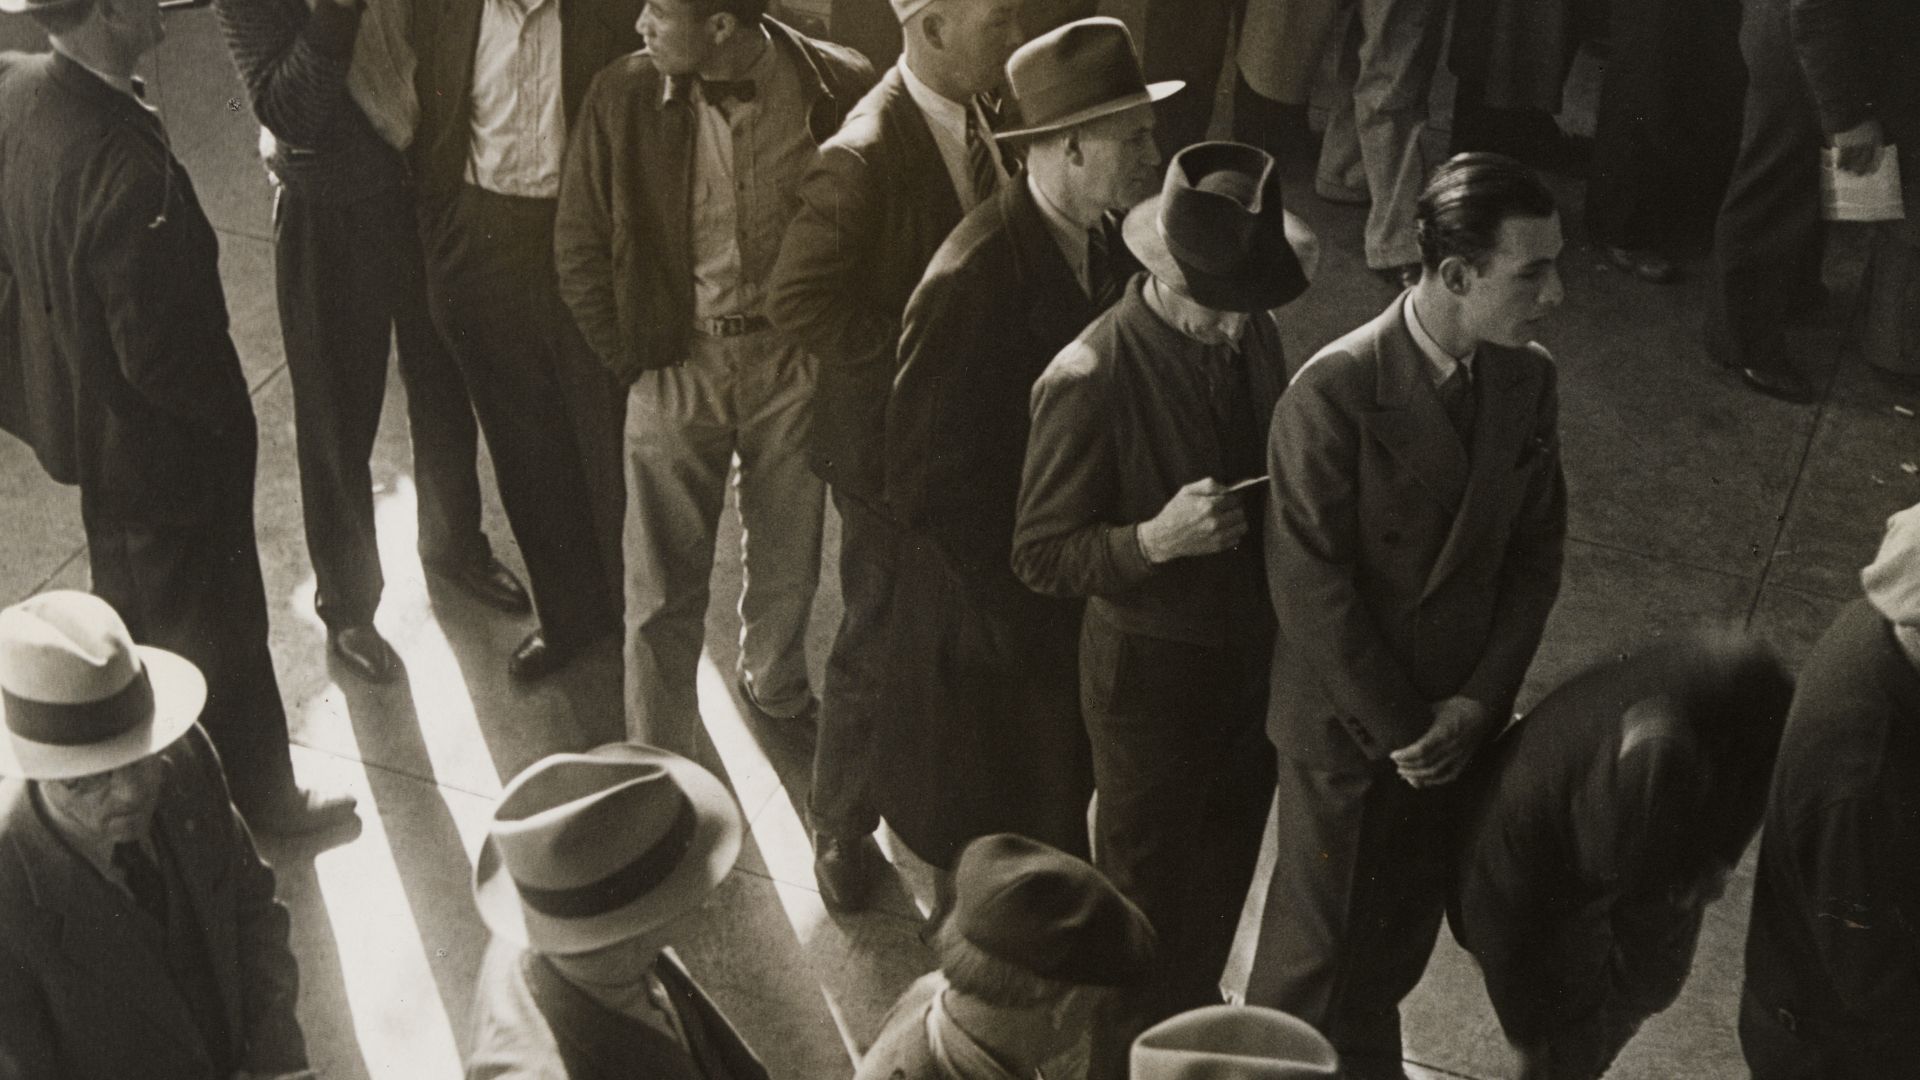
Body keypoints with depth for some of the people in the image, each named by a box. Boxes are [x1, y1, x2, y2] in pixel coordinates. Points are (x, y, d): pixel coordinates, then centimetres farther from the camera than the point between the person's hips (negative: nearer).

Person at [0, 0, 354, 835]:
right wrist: (221, 416, -9)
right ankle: (251, 799, 35)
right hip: (159, 445, -8)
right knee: (212, 625, 14)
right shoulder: (126, 164, -36)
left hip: (80, 415, 9)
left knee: (137, 605, 29)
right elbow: (160, 356, -28)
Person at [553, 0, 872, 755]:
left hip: (793, 361, 1)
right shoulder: (624, 96, -11)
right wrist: (632, 364, -3)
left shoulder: (838, 90, -12)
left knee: (788, 565, 17)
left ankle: (774, 686, 48)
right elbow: (579, 249, 0)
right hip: (676, 364, 0)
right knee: (662, 592, 3)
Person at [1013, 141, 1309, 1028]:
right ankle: (1135, 1045, 42)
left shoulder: (1254, 332, -7)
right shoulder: (1090, 379, -28)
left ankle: (1194, 1013, 51)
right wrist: (1155, 539, -36)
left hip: (1257, 649, 6)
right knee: (1147, 883, 16)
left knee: (1226, 857, 25)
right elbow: (1040, 556, -22)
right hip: (1154, 669, -6)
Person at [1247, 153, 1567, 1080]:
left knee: (1401, 933, 21)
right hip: (1347, 724, -5)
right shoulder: (1335, 392, -23)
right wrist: (1396, 726, -15)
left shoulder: (1528, 380, -5)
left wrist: (1480, 700, -8)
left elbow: (1535, 551, 2)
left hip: (1456, 717, 5)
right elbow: (1310, 585, -20)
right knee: (1319, 941, 13)